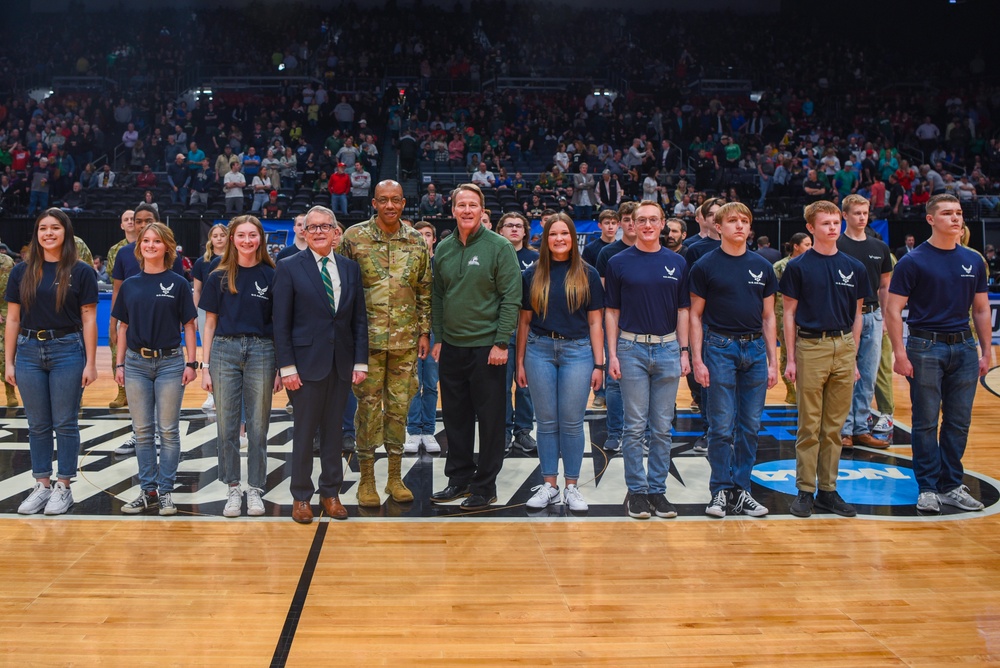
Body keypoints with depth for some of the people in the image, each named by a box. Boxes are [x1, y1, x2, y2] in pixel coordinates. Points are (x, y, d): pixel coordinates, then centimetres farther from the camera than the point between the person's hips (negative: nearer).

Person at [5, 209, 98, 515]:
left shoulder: (81, 272, -2)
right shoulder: (22, 271, 5)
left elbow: (89, 320, -2)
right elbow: (12, 319, 7)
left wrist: (91, 363, -6)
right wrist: (8, 362, 3)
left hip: (67, 351, -3)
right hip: (29, 351, 3)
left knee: (65, 423, 4)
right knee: (38, 424, 10)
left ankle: (63, 486, 15)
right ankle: (42, 485, 20)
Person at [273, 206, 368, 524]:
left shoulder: (350, 268, 8)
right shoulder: (289, 267, -3)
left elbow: (359, 318, 8)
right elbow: (281, 322, -5)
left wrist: (360, 362, 0)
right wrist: (287, 367, -11)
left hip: (342, 363, 3)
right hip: (306, 362, -3)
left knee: (334, 430, 10)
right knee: (304, 432, 4)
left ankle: (331, 492, 22)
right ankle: (301, 496, 17)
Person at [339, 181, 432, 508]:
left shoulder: (417, 241, 7)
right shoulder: (354, 237, -2)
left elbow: (425, 291, 11)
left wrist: (424, 331, 6)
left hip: (405, 340, 3)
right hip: (367, 338, -2)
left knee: (399, 405, 9)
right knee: (368, 406, 2)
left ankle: (395, 477, 20)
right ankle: (366, 479, 14)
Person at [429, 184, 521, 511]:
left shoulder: (499, 247, -7)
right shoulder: (443, 249, 8)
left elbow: (511, 297, -10)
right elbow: (437, 297, 13)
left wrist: (502, 342, -14)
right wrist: (438, 337, 8)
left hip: (486, 347, -5)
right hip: (451, 347, 5)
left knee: (490, 419, 2)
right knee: (455, 417, 12)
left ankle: (485, 485, 13)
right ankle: (459, 478, 25)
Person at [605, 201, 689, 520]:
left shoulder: (677, 263, 8)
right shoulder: (619, 263, 2)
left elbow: (682, 311, 11)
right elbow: (612, 312, 3)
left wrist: (684, 351, 3)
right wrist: (612, 355, -4)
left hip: (668, 349, 2)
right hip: (632, 349, -2)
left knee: (662, 427, 7)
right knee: (635, 426, 1)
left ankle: (658, 489, 15)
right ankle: (637, 490, 11)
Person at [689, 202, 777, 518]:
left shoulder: (762, 266, 9)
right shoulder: (705, 266, -1)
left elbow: (768, 316, 12)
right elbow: (696, 315, 0)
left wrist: (773, 360, 6)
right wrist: (697, 360, -7)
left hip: (755, 349, 3)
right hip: (720, 347, -3)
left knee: (750, 426, 7)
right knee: (721, 426, -1)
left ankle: (741, 490, 17)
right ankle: (720, 491, 10)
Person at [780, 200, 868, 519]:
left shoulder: (854, 267, 9)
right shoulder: (798, 266, 0)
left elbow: (856, 315, 13)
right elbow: (789, 314, 0)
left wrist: (853, 357, 8)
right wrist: (790, 358, -5)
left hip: (843, 349, 3)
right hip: (811, 347, -3)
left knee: (834, 426, 8)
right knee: (809, 426, 1)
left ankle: (828, 490, 16)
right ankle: (805, 491, 9)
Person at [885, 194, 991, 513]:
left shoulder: (974, 261, 8)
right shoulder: (913, 261, -5)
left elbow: (981, 309, 14)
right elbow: (893, 309, -7)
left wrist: (986, 350, 9)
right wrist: (900, 353, -14)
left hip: (964, 348, 4)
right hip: (925, 347, -4)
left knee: (959, 422, 8)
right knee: (926, 423, 2)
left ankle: (952, 486, 20)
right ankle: (928, 488, 12)